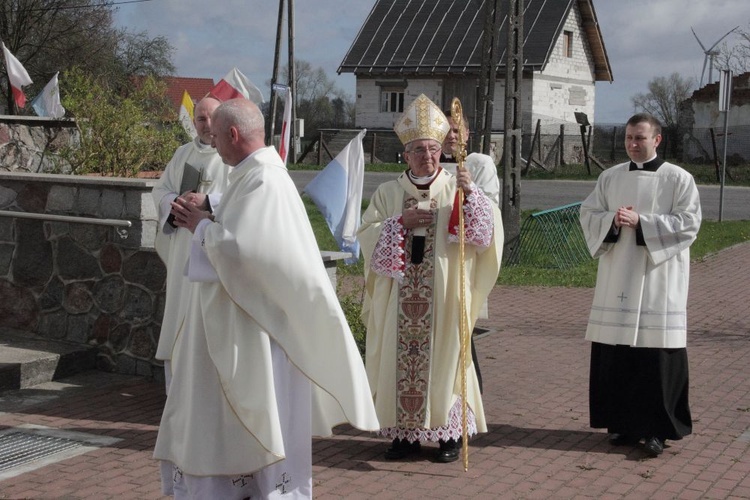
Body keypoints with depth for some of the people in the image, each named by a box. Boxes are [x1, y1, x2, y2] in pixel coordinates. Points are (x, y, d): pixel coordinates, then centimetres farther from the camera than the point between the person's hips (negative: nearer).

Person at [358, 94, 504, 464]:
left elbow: (487, 230, -9)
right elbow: (366, 234, 2)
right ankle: (405, 432, 14)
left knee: (443, 356, 1)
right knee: (402, 359, 3)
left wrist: (471, 194, -23)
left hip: (442, 297, -2)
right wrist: (400, 221, -11)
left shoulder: (456, 190, 3)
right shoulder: (389, 193, 9)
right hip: (400, 297, 2)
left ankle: (450, 432, 11)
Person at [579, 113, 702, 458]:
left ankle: (656, 428, 5)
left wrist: (641, 222, -17)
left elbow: (688, 222, -8)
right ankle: (623, 422, 16)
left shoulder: (678, 179, -1)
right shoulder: (610, 177, 11)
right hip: (617, 279, 4)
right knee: (616, 351, 4)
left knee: (657, 350, -4)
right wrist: (613, 219, -12)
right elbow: (588, 214, 9)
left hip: (658, 279, -3)